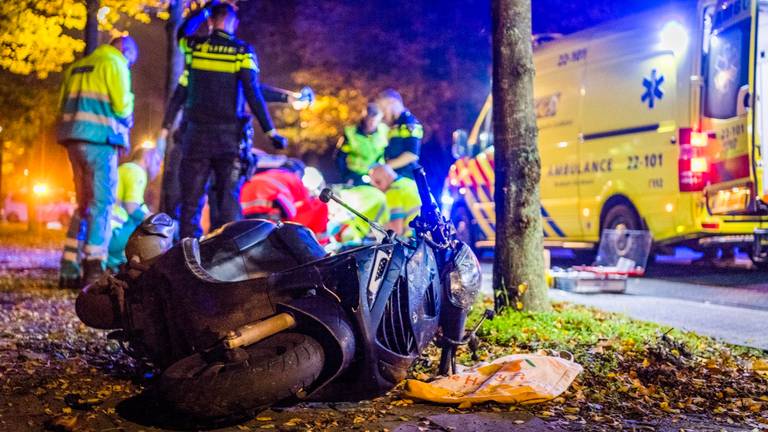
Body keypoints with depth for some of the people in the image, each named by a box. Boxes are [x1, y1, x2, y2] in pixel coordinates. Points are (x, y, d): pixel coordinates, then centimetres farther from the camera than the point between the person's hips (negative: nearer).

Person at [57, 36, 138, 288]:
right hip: (100, 138, -8)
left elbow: (64, 104, 21)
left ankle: (70, 270, 10)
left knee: (84, 203, 13)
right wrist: (127, 117, 10)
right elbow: (122, 105, -11)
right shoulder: (115, 64, -2)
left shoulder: (78, 66, 23)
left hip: (73, 138, 8)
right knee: (102, 202, -5)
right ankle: (94, 269, -9)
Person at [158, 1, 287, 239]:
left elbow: (183, 30, 28)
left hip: (197, 133, 2)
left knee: (191, 200, 6)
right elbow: (253, 96, -8)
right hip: (229, 137, -1)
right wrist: (271, 132, -5)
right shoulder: (243, 52, -4)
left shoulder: (193, 46, 3)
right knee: (229, 200, 3)